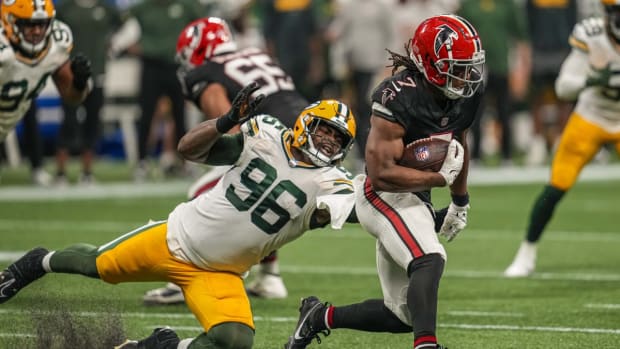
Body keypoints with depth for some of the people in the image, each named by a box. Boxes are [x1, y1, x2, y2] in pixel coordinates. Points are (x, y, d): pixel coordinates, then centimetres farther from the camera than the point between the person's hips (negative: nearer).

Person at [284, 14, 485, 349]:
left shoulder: (466, 96, -1)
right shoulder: (397, 98, -24)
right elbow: (382, 174, -27)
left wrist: (460, 201, 27)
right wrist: (441, 177, -21)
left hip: (415, 199, 8)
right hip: (383, 195, -8)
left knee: (403, 317, 9)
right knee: (429, 260, -35)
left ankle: (321, 316, 27)